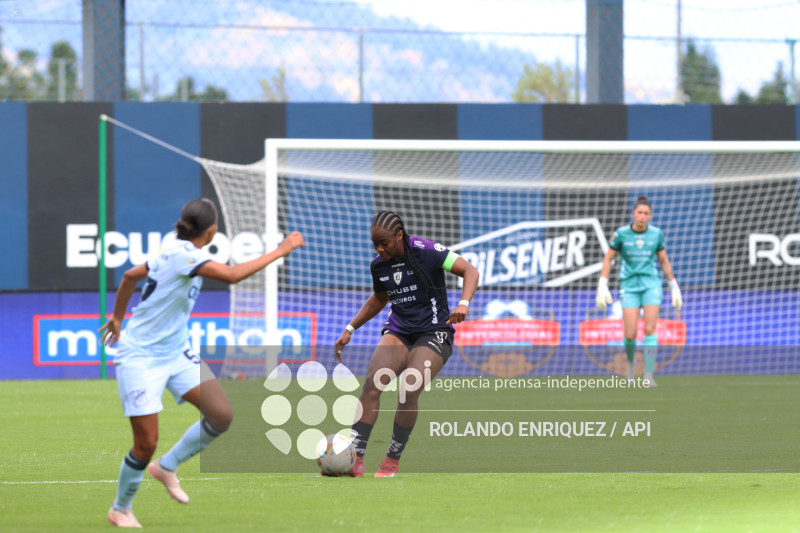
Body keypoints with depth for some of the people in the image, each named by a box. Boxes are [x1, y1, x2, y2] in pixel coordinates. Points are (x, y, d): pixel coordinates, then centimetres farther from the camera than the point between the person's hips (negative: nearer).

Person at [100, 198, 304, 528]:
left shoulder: (175, 248, 3)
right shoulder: (182, 254, -25)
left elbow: (131, 275, 18)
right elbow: (232, 275, -38)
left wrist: (118, 318, 31)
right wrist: (280, 251, -31)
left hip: (177, 352, 9)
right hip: (141, 357, -9)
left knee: (221, 415, -7)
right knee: (146, 444, -6)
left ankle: (166, 467, 13)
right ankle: (120, 509, 19)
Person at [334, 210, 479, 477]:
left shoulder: (427, 252, -14)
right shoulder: (378, 265, 4)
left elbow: (470, 271, -13)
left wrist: (463, 303, -31)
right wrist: (350, 329, 18)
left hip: (433, 333, -5)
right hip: (398, 332, 5)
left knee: (408, 391, -23)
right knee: (372, 382, -20)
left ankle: (393, 460, -3)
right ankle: (355, 460, -20)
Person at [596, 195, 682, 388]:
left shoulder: (656, 234, 1)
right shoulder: (621, 233, -4)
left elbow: (664, 261, 12)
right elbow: (607, 259, 3)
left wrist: (675, 288, 13)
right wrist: (602, 288, -4)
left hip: (651, 285, 0)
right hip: (629, 287, 0)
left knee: (650, 330, -15)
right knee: (630, 335, -8)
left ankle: (648, 376, -12)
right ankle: (630, 361, 25)